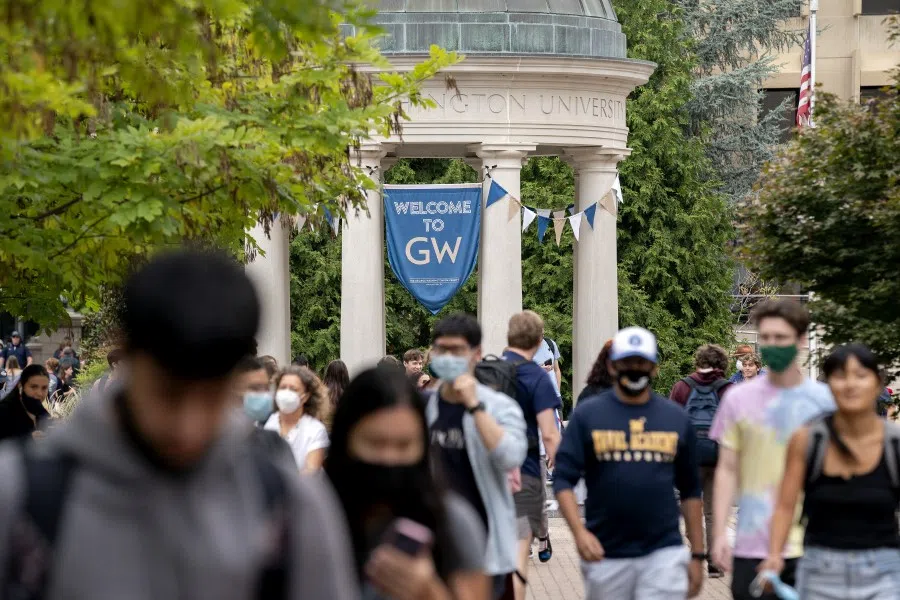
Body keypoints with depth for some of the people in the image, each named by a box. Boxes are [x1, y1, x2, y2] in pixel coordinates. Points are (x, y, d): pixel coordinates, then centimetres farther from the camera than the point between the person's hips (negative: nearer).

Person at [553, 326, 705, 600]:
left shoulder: (676, 418, 8)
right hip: (606, 555, 0)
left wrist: (697, 555, 9)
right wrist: (579, 532, -19)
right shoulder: (587, 414, 2)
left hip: (663, 553, 0)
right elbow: (564, 480, -4)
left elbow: (690, 491, 12)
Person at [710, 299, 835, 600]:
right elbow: (727, 470, 6)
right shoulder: (738, 398, 4)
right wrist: (719, 533, -1)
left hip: (810, 544, 0)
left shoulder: (824, 400, 3)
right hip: (752, 546, 0)